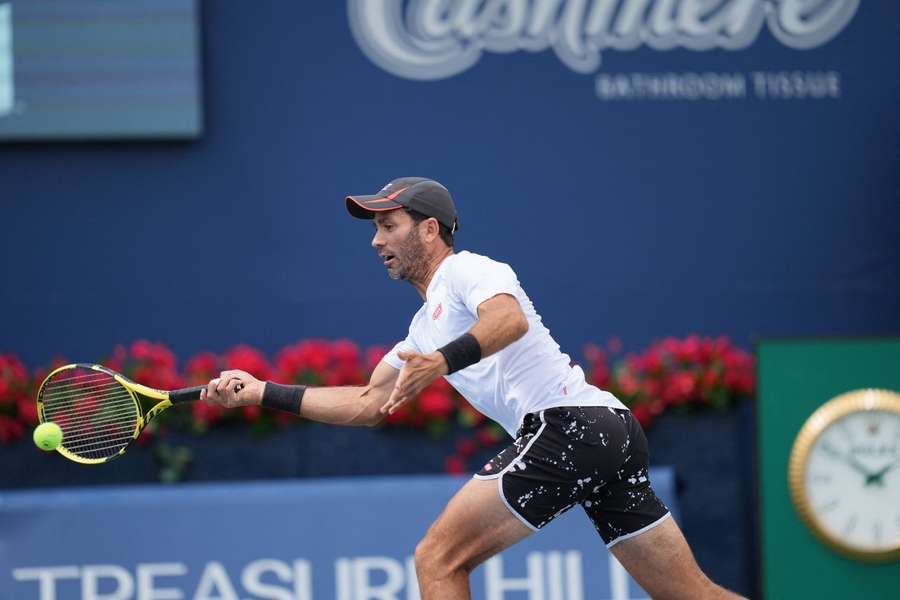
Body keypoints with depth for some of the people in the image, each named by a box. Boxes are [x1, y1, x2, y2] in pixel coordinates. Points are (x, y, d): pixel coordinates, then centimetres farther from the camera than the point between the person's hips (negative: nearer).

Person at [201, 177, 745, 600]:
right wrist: (262, 392, 29)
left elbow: (510, 319, -21)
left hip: (569, 426, -10)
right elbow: (366, 404, 32)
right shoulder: (426, 330, 29)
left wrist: (443, 361, -37)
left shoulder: (465, 270, 1)